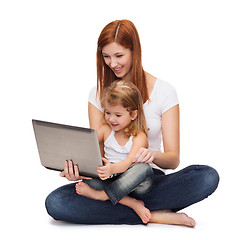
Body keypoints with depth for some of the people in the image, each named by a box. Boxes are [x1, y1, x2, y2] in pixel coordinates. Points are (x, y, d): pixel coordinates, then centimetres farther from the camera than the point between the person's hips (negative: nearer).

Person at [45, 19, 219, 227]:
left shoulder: (164, 91, 0)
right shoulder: (98, 93, 7)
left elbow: (173, 159, -5)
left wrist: (153, 155, -30)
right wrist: (78, 168, -23)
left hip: (150, 180, -1)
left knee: (208, 177, -30)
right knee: (55, 203, -29)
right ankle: (153, 215, -25)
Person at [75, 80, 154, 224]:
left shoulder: (139, 137, -7)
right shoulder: (106, 130, 9)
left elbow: (130, 161, -24)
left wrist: (113, 168, -46)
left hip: (134, 184, -3)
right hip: (112, 180, 4)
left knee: (144, 169, -35)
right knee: (88, 181, -25)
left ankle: (101, 195, -30)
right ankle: (131, 204, -32)